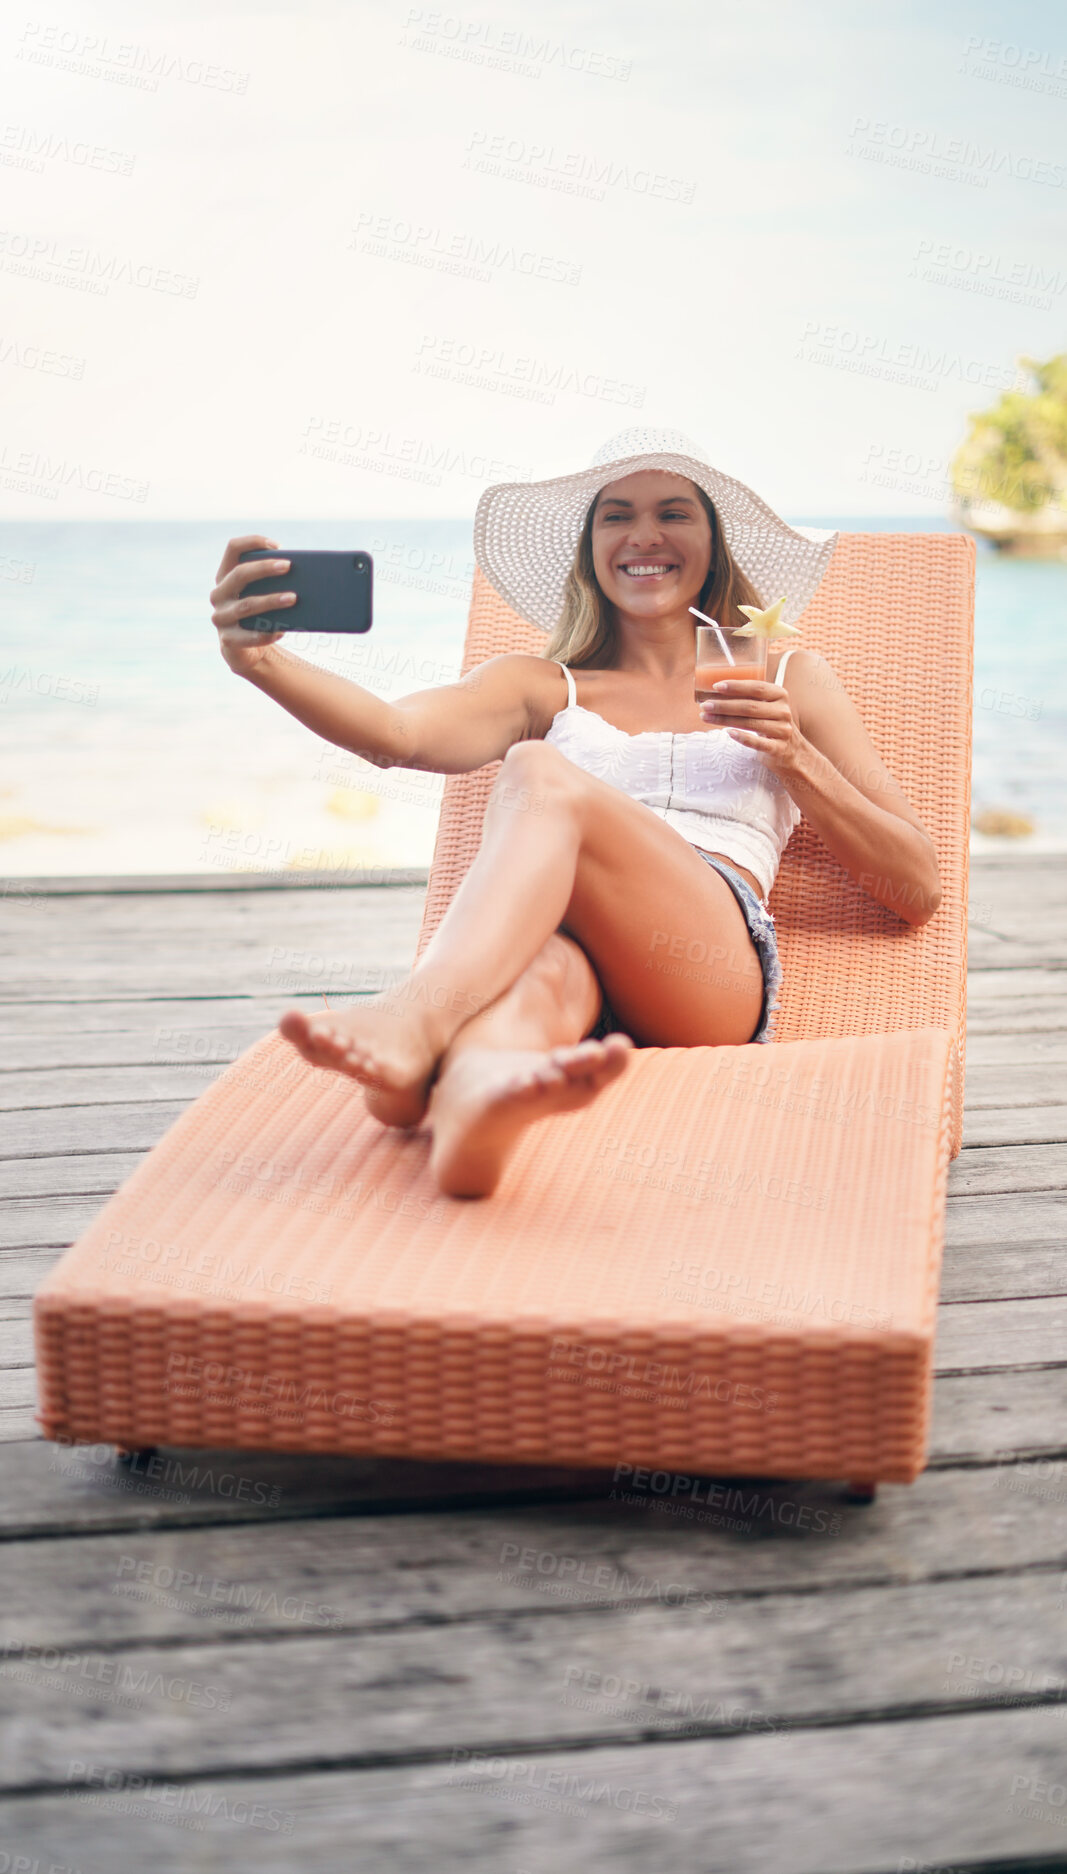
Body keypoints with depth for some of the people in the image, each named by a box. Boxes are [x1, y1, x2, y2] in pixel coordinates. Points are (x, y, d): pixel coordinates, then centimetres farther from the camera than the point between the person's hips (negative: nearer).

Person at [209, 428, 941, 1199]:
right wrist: (263, 662, -18)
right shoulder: (541, 687, 27)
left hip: (711, 971, -1)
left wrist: (797, 760, 5)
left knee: (543, 776, -30)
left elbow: (919, 890, 21)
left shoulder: (786, 678, 28)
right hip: (568, 947, 1)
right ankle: (477, 1091, -73)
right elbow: (400, 732, 3)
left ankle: (414, 1021, -57)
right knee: (539, 964, -38)